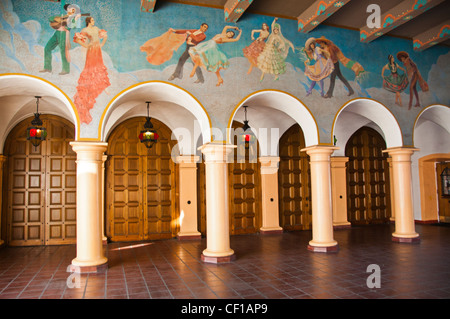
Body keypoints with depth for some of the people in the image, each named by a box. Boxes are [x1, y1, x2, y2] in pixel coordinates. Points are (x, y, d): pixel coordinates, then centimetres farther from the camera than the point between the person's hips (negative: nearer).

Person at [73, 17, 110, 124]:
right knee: (91, 68, -3)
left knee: (100, 67, 9)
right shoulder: (85, 30, -8)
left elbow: (105, 36, 23)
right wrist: (86, 45, -12)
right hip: (91, 50, -6)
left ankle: (102, 88, 17)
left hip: (98, 50, 6)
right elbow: (77, 39, -16)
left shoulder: (96, 28, 11)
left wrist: (102, 45, 12)